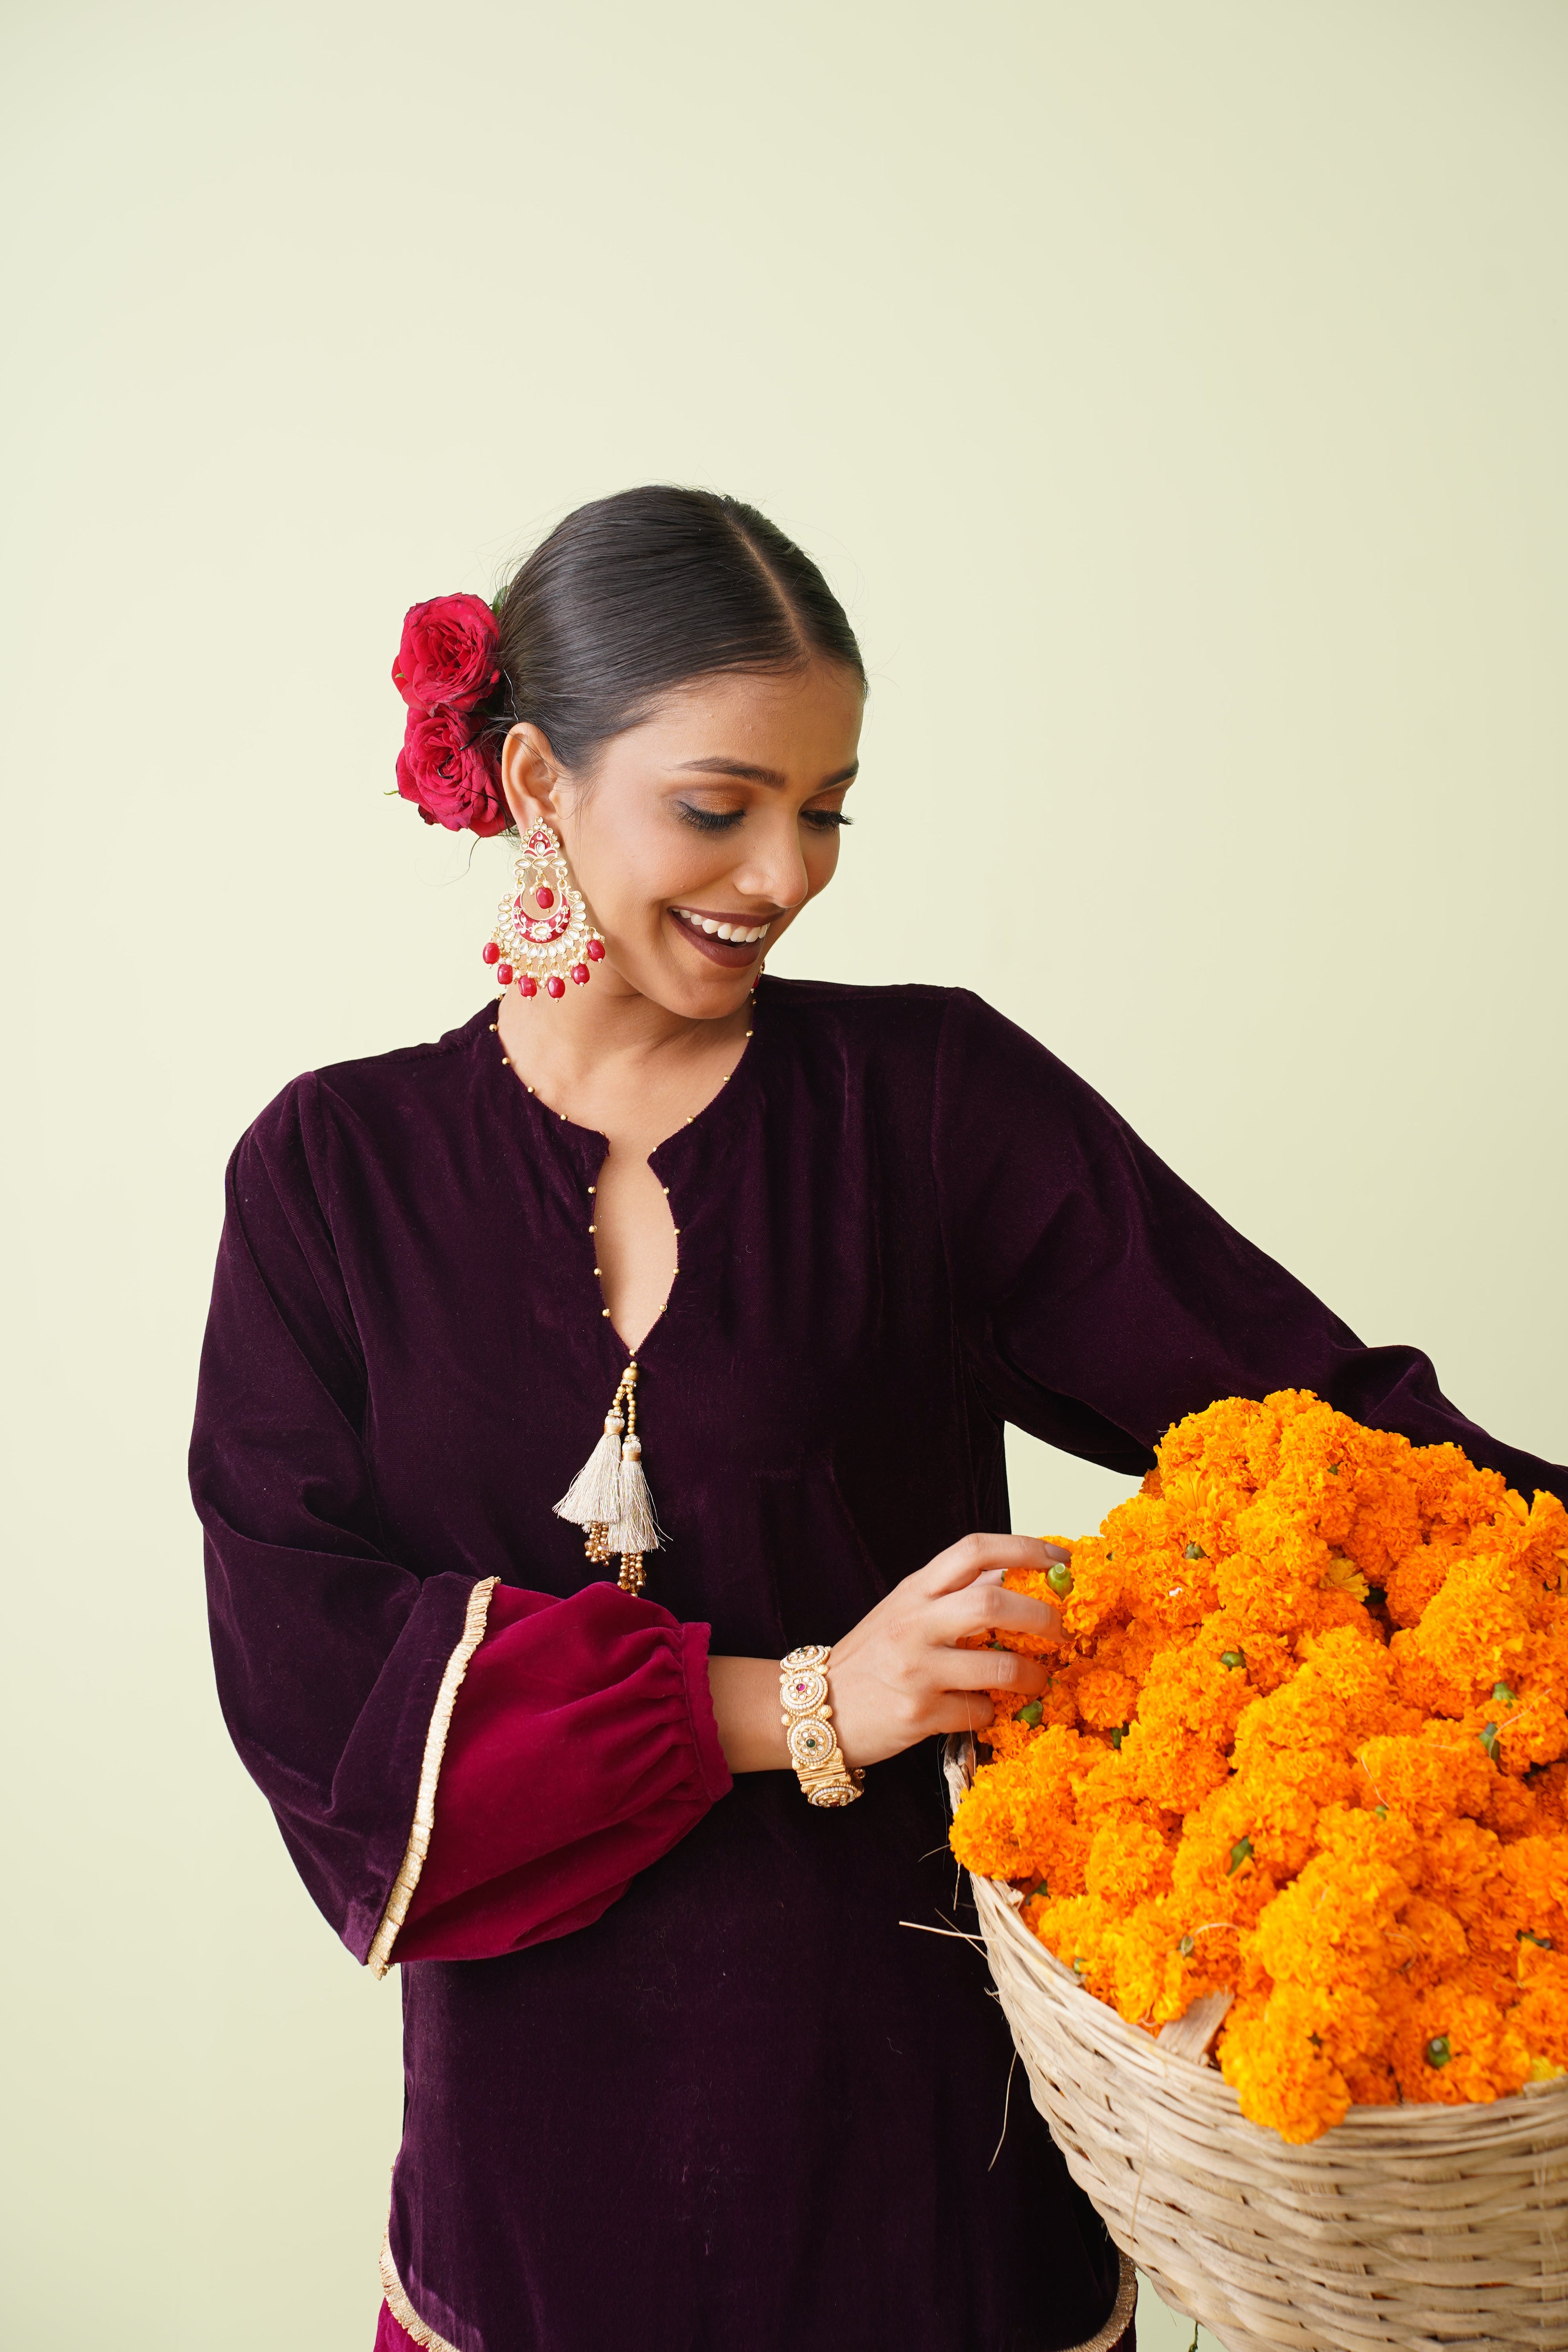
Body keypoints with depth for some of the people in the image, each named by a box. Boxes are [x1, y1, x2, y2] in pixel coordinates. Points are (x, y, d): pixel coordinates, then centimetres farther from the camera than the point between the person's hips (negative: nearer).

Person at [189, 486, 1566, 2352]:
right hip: (549, 2111, 1)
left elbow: (1309, 1397, -12)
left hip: (920, 2077, -1)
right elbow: (300, 1656, -12)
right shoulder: (338, 1170, -3)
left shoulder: (932, 1096, -5)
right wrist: (799, 1708, -20)